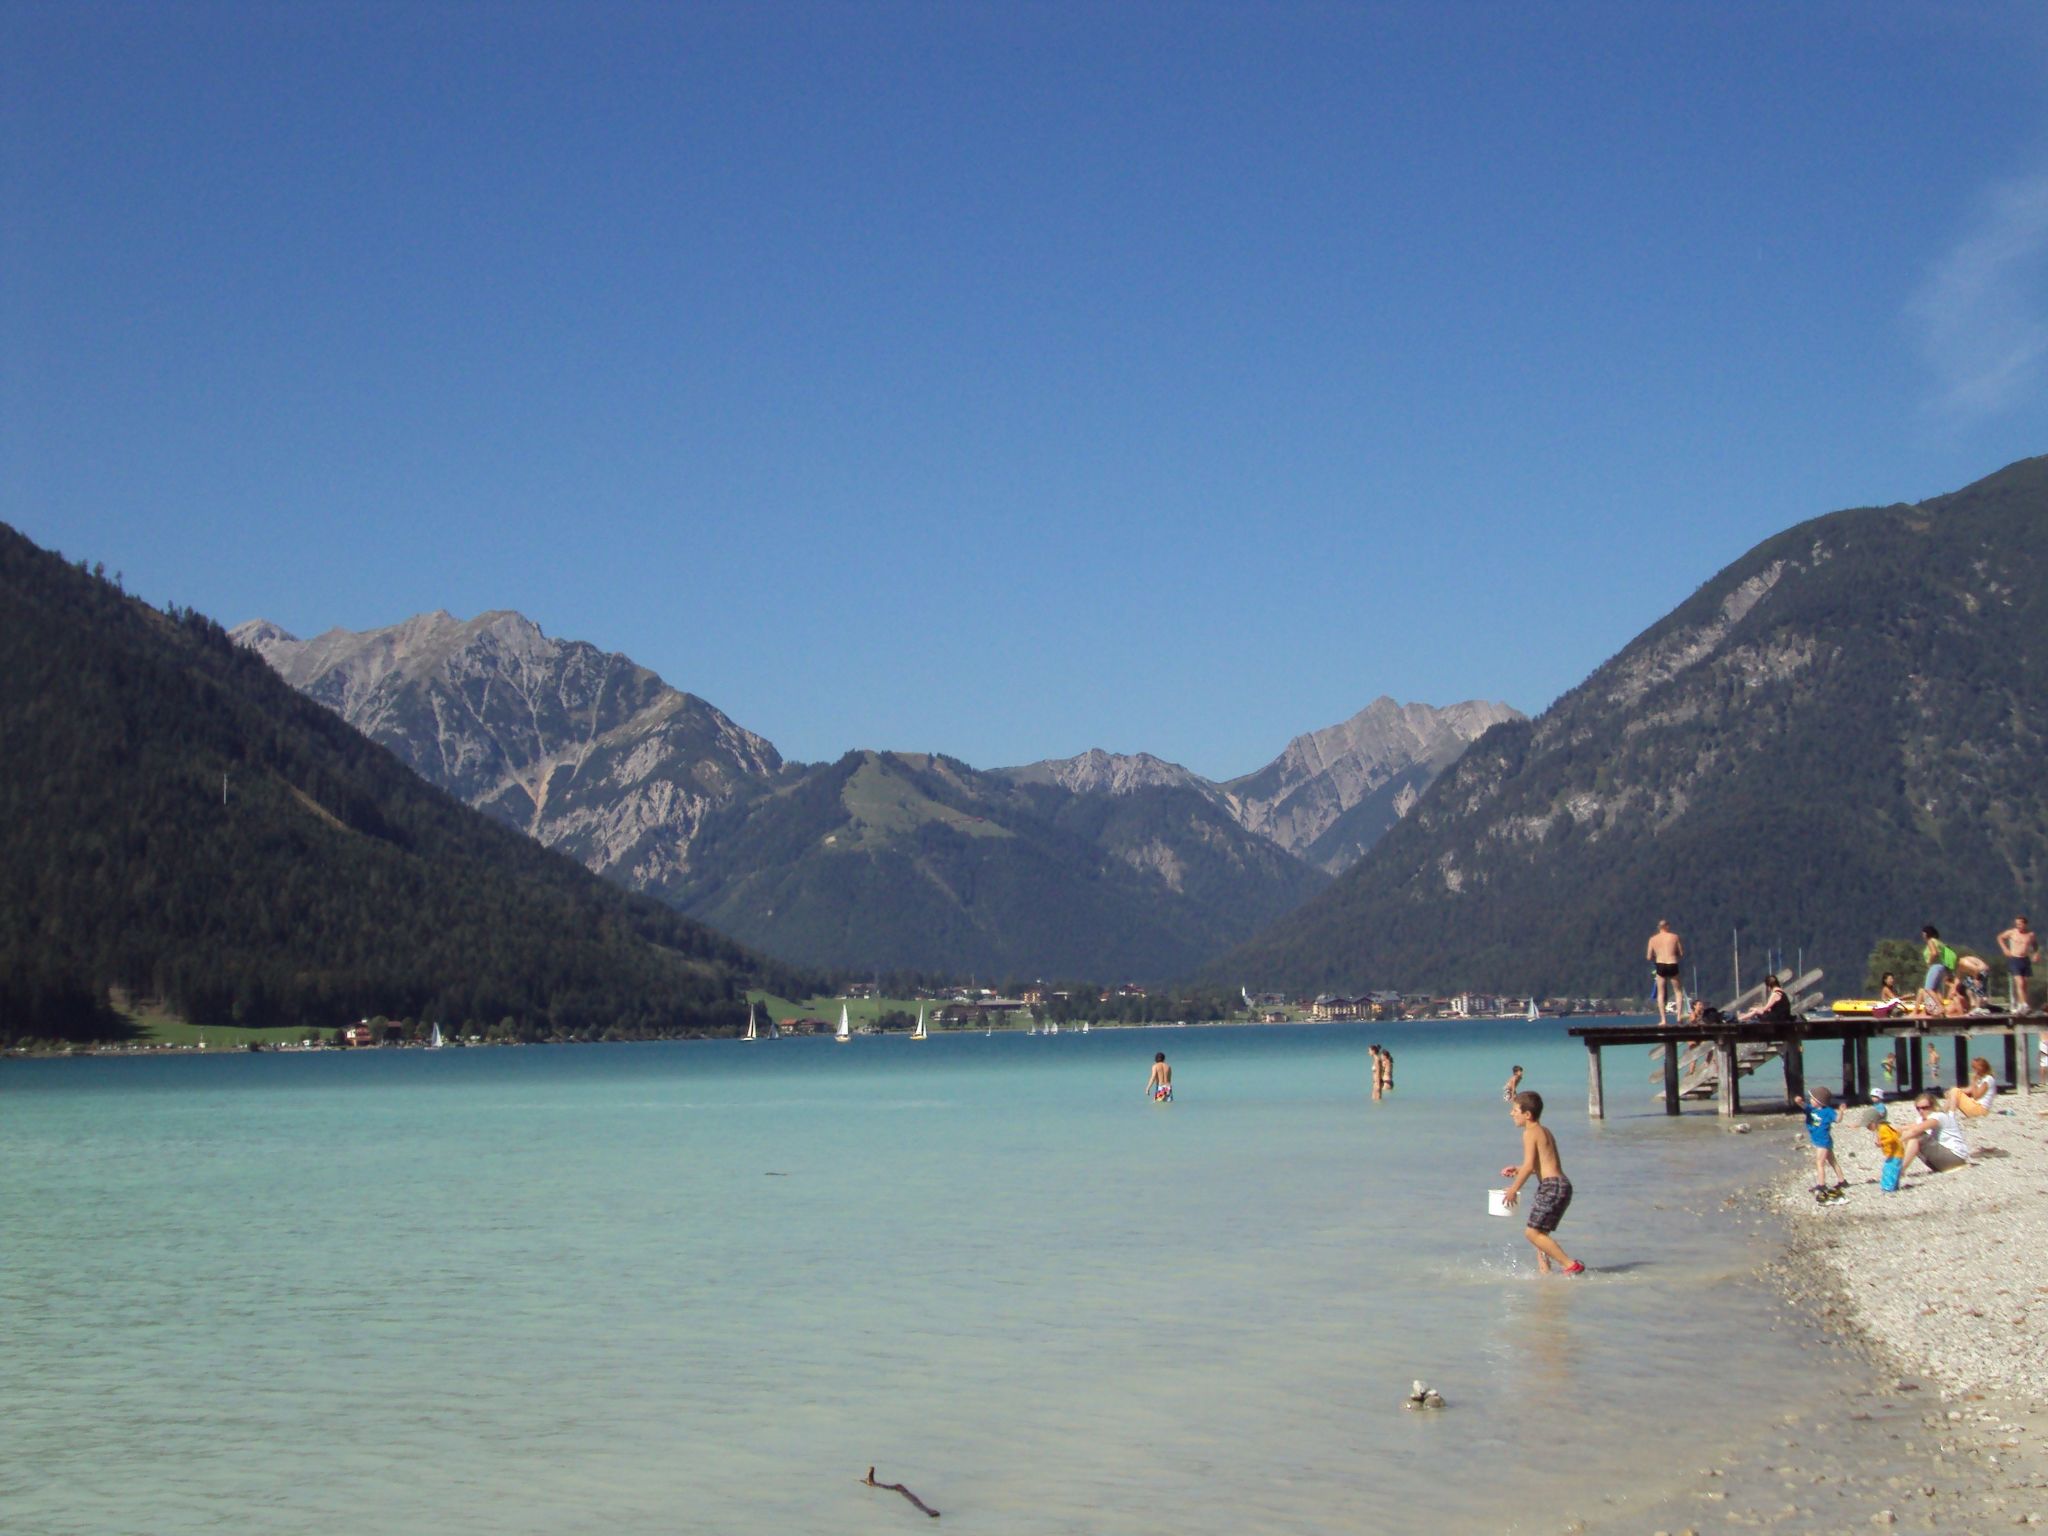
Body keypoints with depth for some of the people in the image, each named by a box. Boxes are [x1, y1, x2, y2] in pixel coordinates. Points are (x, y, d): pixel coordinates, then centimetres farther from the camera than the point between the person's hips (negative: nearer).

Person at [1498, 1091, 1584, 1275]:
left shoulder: (1530, 1133, -8)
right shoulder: (1545, 1131, 20)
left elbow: (1529, 1166, -16)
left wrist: (1513, 1189, -7)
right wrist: (1519, 1170, 25)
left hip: (1552, 1186, -10)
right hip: (1561, 1184, 10)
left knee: (1533, 1232, -10)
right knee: (1538, 1232, 18)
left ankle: (1571, 1265, -11)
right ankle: (1545, 1271, 14)